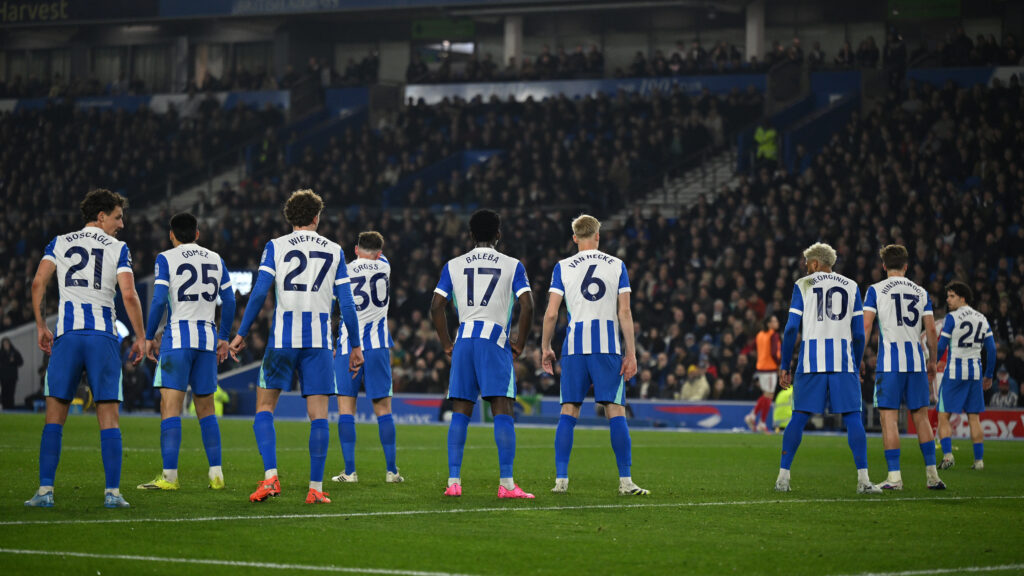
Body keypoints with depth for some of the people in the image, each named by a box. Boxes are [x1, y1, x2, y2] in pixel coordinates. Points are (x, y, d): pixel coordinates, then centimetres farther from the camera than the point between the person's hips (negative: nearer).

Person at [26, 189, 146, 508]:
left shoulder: (59, 243, 12)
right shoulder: (118, 249, 6)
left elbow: (38, 282, 0)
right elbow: (129, 295, -5)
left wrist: (41, 326, 7)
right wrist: (140, 338, 3)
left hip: (67, 335, 1)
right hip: (103, 336, -1)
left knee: (55, 416, 5)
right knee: (108, 417, 2)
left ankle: (45, 490, -2)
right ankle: (113, 492, -4)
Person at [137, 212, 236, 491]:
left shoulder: (166, 259, -1)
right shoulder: (216, 260, 13)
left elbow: (159, 300, -9)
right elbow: (229, 301, 12)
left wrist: (149, 337, -1)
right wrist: (224, 338, 21)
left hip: (177, 335, -5)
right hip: (207, 337, 5)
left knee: (170, 407, -7)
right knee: (206, 408, 13)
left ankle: (169, 476, -14)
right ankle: (216, 473, 9)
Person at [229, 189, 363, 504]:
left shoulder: (275, 247, 4)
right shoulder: (334, 251, 9)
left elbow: (259, 293, -3)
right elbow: (346, 303, 7)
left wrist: (241, 333, 4)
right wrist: (356, 345, 15)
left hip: (283, 335, -1)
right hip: (319, 339, 1)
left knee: (265, 407, 8)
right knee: (318, 412, 3)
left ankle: (270, 476, -8)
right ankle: (316, 488, 0)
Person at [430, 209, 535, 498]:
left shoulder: (453, 266, 11)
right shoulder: (512, 266, 5)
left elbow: (436, 306, 7)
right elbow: (527, 306, -5)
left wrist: (447, 345, 14)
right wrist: (519, 344, 5)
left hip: (463, 342, 3)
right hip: (496, 340, -3)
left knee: (460, 412, 6)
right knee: (502, 412, -4)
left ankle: (453, 481, 0)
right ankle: (506, 483, -12)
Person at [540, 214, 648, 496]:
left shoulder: (563, 267, 4)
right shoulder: (616, 266, 6)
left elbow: (551, 313, 0)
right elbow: (624, 313, 1)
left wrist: (545, 348, 11)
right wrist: (631, 353, 2)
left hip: (574, 346, 1)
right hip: (608, 346, -1)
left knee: (568, 412, 5)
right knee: (616, 411, -1)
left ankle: (561, 479, 1)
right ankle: (626, 481, -5)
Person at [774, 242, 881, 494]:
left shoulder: (803, 286, 6)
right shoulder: (851, 287, 13)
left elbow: (791, 329, 0)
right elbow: (859, 334, 10)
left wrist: (784, 366, 4)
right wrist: (855, 368, 19)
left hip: (812, 360, -1)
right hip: (843, 360, 1)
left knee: (799, 417, 6)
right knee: (852, 418, 1)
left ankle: (783, 476, 6)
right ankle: (863, 479, -7)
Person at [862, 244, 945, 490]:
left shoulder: (875, 290, 1)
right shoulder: (921, 293, 10)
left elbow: (866, 325, -5)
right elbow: (931, 329, 10)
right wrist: (932, 361, 20)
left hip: (889, 361, -3)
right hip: (916, 361, 3)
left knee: (889, 417, -2)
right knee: (921, 416, 10)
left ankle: (894, 476, -7)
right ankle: (932, 474, 8)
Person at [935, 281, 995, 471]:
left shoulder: (952, 318, -8)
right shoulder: (982, 319, 9)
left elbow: (941, 347, -9)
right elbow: (991, 349, 11)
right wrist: (989, 375, 19)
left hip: (954, 371, -5)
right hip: (975, 373, 5)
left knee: (943, 416, 0)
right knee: (974, 418, 10)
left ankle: (947, 455, -16)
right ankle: (979, 460, 6)